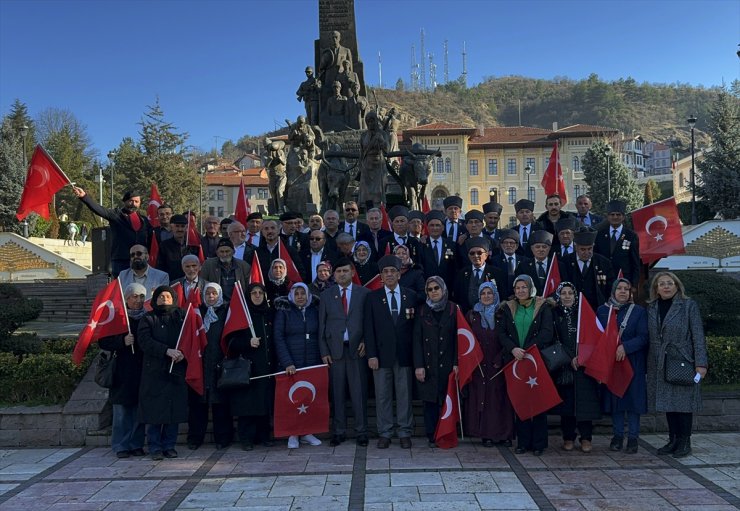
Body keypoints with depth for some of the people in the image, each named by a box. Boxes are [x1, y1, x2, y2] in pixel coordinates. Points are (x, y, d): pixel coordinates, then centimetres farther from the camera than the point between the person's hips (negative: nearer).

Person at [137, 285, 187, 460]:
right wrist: (167, 351, -21)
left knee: (174, 410, 2)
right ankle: (155, 447, 7)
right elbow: (145, 341, -9)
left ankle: (169, 446, 12)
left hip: (176, 371, 2)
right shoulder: (148, 320, 6)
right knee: (155, 410, -3)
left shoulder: (180, 318, 13)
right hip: (154, 372, -2)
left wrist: (183, 353, -14)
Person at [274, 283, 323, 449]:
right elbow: (278, 337, -5)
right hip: (291, 364, -2)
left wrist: (323, 357, -2)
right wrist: (287, 363, -13)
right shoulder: (283, 311, 1)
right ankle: (293, 435, 6)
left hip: (313, 362, 2)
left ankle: (307, 433, 12)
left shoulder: (315, 310, 9)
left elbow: (321, 335, 11)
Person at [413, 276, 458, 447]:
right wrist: (418, 365, -6)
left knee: (445, 400, -1)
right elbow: (417, 339, 2)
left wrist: (456, 362, -7)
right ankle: (431, 436, 10)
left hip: (446, 364, -1)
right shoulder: (422, 310, 6)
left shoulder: (453, 309, 4)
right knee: (429, 401, 2)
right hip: (428, 364, 1)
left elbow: (457, 337, 1)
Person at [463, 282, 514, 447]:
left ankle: (504, 434, 8)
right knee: (481, 397, -1)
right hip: (478, 365, 1)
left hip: (498, 364, -1)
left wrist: (500, 359, -9)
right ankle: (486, 434, 5)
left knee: (500, 397, 0)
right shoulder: (471, 315, 8)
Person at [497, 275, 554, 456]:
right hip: (514, 360, 2)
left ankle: (538, 443, 9)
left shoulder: (543, 308, 2)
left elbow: (547, 332, -8)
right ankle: (523, 442, 13)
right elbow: (502, 333, 2)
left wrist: (527, 350, -17)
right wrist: (513, 349, -15)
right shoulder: (508, 308, 9)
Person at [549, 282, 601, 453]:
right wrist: (570, 357, -11)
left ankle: (586, 438, 5)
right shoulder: (554, 314, 3)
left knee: (584, 400, -3)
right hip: (563, 365, 0)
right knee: (566, 400, 1)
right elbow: (555, 339, -3)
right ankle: (568, 437, 11)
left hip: (584, 364, 0)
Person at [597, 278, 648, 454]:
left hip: (632, 363, -2)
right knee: (614, 398, 5)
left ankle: (632, 437, 10)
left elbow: (643, 337, -8)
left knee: (633, 398, 0)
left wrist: (625, 347, -20)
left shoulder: (639, 311, 0)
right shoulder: (602, 310, 6)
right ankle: (617, 435, 16)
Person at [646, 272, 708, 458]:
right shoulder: (651, 308, 9)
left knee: (683, 402, 2)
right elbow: (648, 336, 9)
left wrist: (700, 363, -12)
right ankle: (673, 440, 20)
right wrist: (648, 362, 4)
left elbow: (698, 336, -6)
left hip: (683, 362, -4)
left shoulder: (689, 306, -3)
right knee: (668, 402, 10)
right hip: (660, 365, 4)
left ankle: (685, 442, 13)